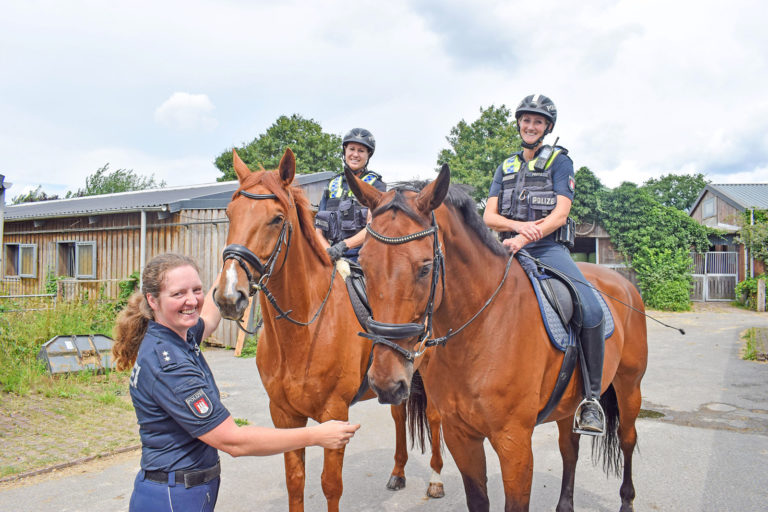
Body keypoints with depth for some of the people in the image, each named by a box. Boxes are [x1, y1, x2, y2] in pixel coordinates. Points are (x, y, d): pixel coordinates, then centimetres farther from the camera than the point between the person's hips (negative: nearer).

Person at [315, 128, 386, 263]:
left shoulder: (375, 185, 7)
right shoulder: (333, 185, 18)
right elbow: (318, 230, 14)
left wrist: (344, 245, -21)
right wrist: (329, 251, -6)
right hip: (334, 260, 3)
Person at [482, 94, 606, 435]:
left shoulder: (560, 161, 9)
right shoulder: (505, 168, 20)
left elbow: (559, 215, -5)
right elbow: (489, 216, 9)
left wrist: (525, 238, -20)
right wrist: (520, 226, -12)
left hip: (550, 249, -4)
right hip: (510, 251, 4)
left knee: (591, 310, -28)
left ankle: (591, 397, -14)